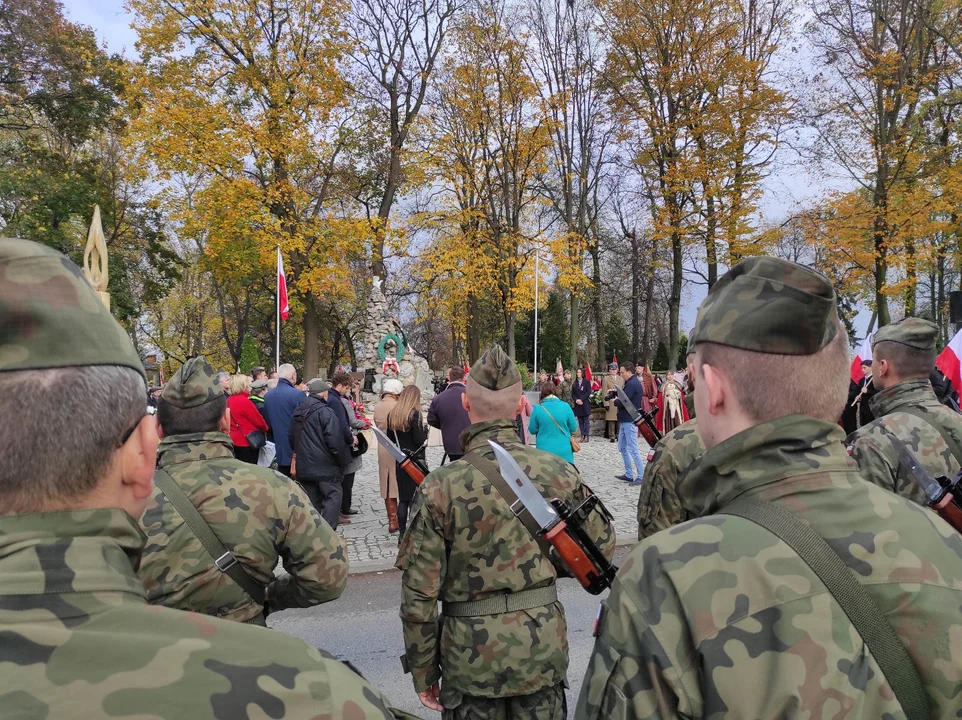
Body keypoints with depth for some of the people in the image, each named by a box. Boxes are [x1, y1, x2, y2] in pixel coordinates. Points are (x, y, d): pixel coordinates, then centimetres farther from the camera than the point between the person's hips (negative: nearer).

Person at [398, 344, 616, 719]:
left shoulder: (439, 487, -17)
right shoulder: (558, 472, -12)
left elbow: (419, 594, -12)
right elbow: (602, 546, 2)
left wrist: (423, 673, 1)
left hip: (471, 654, -1)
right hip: (544, 645, 2)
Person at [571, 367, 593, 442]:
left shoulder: (587, 382, 3)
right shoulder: (574, 383, 13)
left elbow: (588, 392, -5)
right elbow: (572, 394, 9)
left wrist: (581, 399, -14)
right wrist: (576, 400, -10)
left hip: (585, 404, -3)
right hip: (577, 405, 4)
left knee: (586, 420, -4)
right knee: (580, 421, 4)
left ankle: (586, 436, -3)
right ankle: (582, 435, 6)